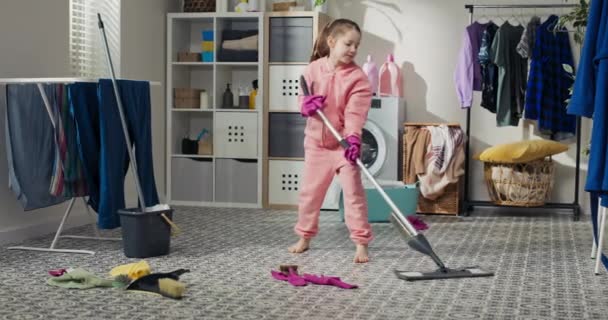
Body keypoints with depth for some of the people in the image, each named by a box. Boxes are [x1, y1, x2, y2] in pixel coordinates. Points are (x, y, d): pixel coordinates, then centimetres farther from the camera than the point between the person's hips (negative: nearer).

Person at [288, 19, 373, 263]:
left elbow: (356, 112, -22)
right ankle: (304, 237, 29)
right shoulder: (313, 69, -3)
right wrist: (307, 105, -20)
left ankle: (361, 243, 1)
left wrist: (353, 138, -37)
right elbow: (302, 101, 4)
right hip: (316, 141, 3)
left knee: (353, 192, -5)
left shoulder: (358, 77, -12)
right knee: (309, 191, 12)